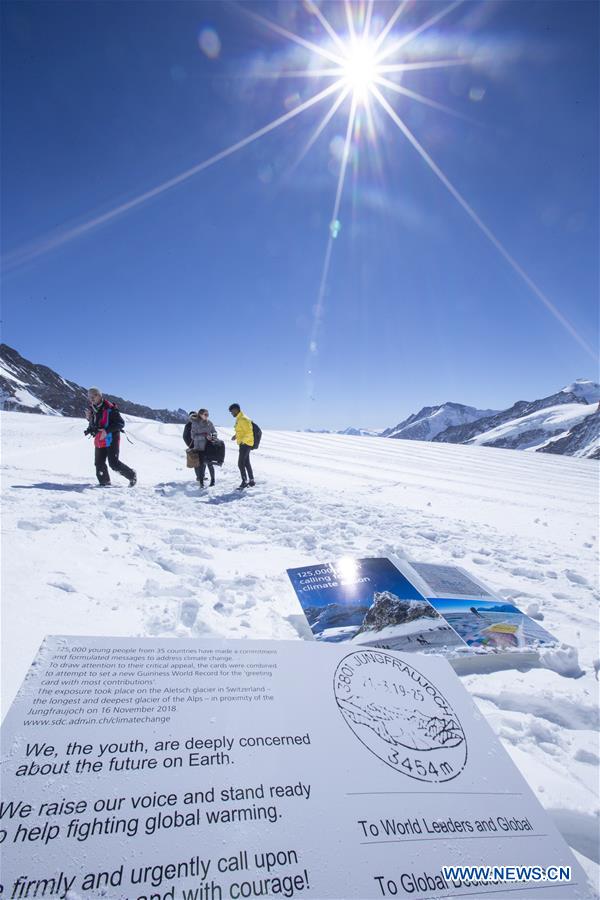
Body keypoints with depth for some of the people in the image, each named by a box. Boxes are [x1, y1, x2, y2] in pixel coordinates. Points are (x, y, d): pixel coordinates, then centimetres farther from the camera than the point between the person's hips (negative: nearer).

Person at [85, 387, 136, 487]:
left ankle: (132, 475, 8)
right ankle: (104, 483, 22)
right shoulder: (92, 409, 11)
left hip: (111, 439, -7)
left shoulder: (109, 408, -13)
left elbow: (121, 423, -16)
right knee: (99, 464, 6)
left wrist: (107, 430, -24)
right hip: (99, 440, 7)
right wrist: (89, 418, 3)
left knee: (114, 463, -11)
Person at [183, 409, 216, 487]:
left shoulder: (209, 423, 6)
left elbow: (214, 432, 11)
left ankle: (212, 480, 13)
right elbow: (193, 435, -8)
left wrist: (212, 436, -12)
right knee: (200, 464, 0)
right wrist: (204, 436, -18)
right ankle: (201, 481, 9)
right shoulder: (194, 423, -2)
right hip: (198, 446, -1)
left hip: (208, 446, 1)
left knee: (209, 463, -1)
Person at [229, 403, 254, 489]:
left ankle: (244, 482, -2)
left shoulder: (243, 419, -17)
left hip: (245, 444, -10)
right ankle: (251, 481, 23)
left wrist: (242, 441, -29)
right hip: (244, 444, 10)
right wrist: (236, 435, 11)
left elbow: (249, 433, -22)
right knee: (246, 463, 15)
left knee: (241, 463, -9)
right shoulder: (238, 419, 14)